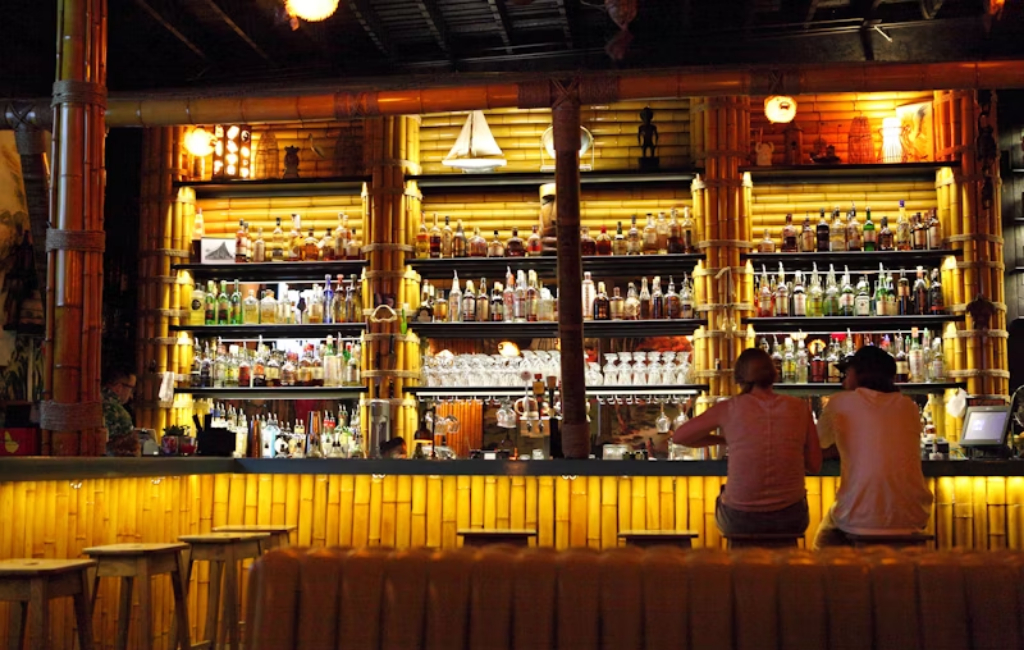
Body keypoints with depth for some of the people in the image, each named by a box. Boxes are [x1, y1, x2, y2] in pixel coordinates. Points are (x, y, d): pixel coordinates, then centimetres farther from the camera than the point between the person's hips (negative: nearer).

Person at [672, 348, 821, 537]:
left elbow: (678, 437, 4)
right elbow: (814, 466, 3)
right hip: (790, 520, 2)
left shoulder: (729, 408, -6)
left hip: (739, 522, -1)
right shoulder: (800, 409, -3)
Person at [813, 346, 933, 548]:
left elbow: (820, 442, 16)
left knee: (825, 541, 26)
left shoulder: (840, 403, 0)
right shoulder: (908, 406, 8)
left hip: (860, 520, -4)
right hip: (912, 518, 4)